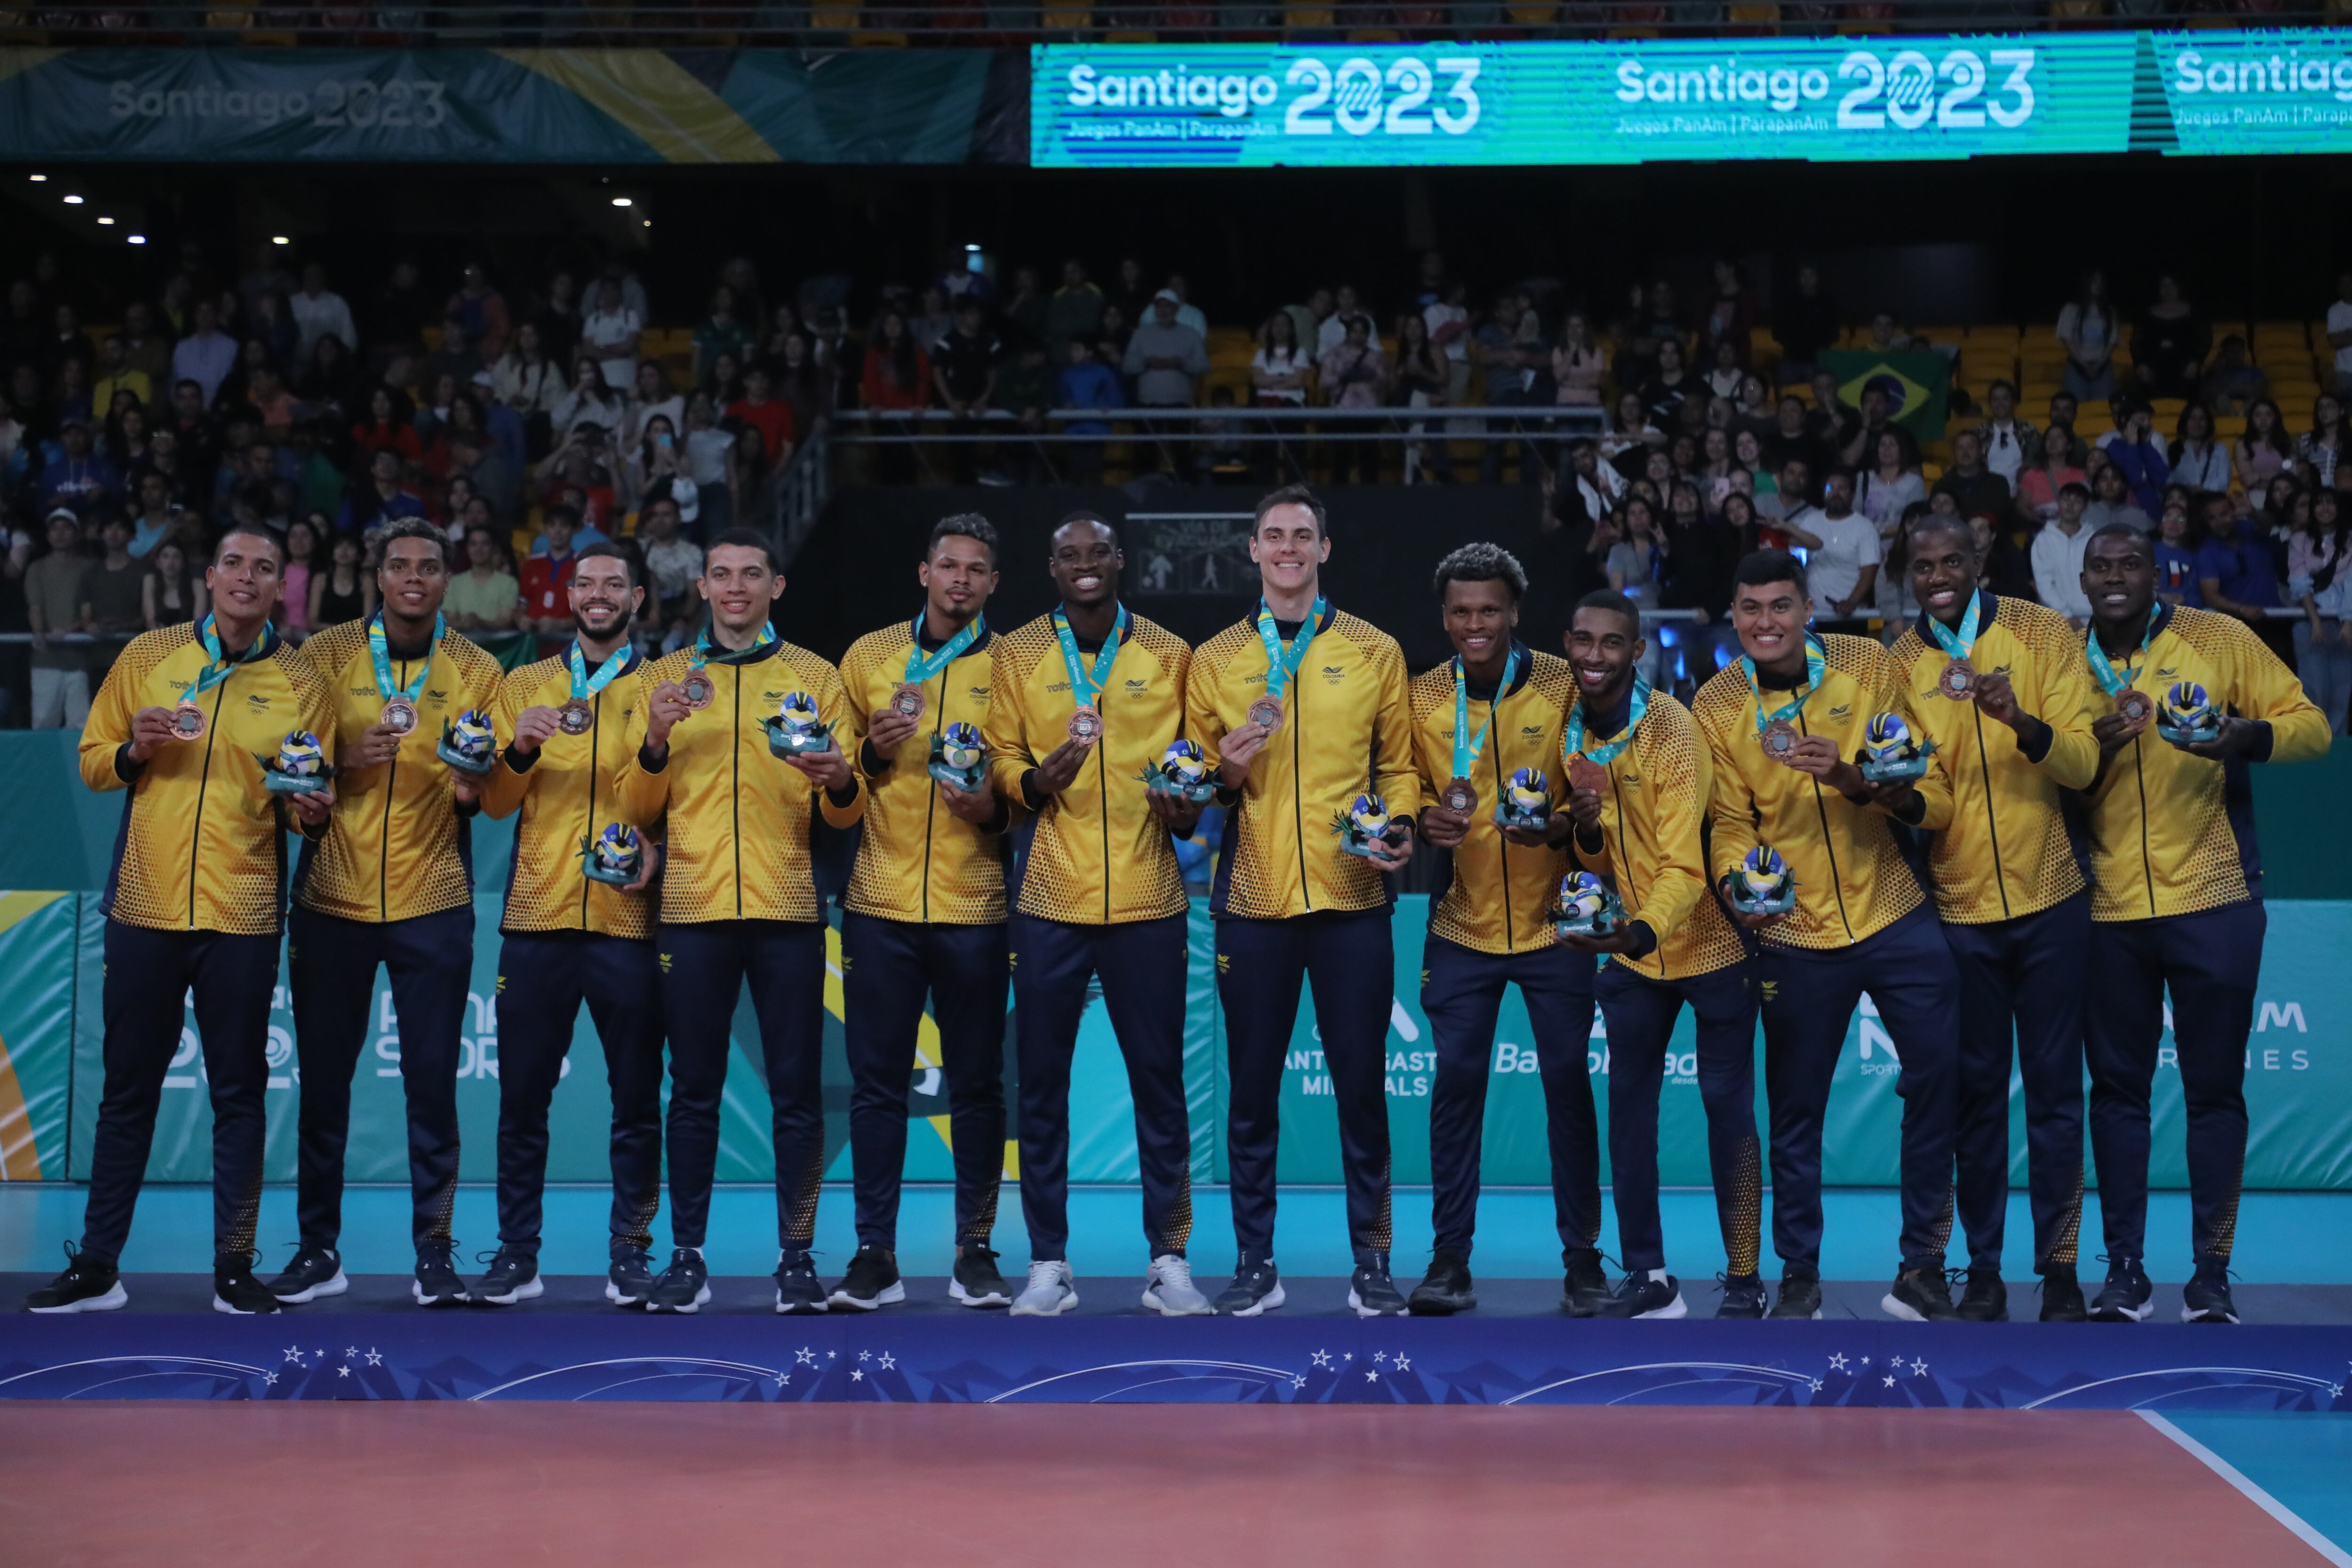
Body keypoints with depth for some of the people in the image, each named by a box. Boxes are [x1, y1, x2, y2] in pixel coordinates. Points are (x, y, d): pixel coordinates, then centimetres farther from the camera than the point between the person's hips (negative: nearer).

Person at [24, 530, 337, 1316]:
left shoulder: (301, 682, 3)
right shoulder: (148, 657, 5)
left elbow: (311, 800, 7)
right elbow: (93, 762, 9)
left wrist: (309, 808, -15)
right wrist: (135, 751, -11)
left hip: (243, 914, -1)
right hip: (146, 905, 1)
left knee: (238, 1094, 2)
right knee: (128, 1089, 6)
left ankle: (234, 1269, 9)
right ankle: (96, 1267, 14)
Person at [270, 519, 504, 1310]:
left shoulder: (477, 671, 5)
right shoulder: (325, 654, 4)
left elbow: (492, 790, 8)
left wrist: (474, 787, -15)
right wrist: (346, 760, -16)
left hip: (433, 903, 0)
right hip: (332, 898, 0)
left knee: (433, 1081, -2)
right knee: (323, 1079, 4)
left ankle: (435, 1251, 7)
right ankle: (319, 1249, 16)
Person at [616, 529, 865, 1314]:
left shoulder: (814, 676, 9)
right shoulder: (666, 675, 11)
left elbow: (846, 813, 7)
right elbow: (638, 806, 8)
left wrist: (839, 781, -16)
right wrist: (655, 741, -11)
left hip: (787, 909, 0)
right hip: (693, 910, 1)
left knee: (797, 1090, 0)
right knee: (694, 1091, 3)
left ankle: (797, 1256, 7)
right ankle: (687, 1257, 8)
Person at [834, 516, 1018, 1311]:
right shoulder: (869, 657, 9)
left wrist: (995, 809, -12)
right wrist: (872, 750, -7)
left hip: (974, 907, -1)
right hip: (881, 905, 1)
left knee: (977, 1086, 3)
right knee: (877, 1085, 2)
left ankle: (976, 1252, 13)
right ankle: (875, 1254, 9)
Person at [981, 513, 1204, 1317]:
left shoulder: (1169, 655, 8)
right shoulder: (1017, 656, 6)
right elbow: (1001, 759, 5)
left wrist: (1187, 809, -8)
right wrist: (1034, 781, -17)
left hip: (1148, 899, 0)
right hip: (1051, 900, 0)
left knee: (1159, 1080, 3)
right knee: (1042, 1082, 3)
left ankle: (1168, 1259, 12)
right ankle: (1049, 1264, 12)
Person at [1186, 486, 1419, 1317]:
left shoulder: (1375, 651, 8)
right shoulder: (1215, 660, 9)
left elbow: (1399, 765, 11)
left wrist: (1400, 827, -8)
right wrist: (1227, 767, -9)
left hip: (1351, 899, 0)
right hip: (1252, 902, 1)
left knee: (1362, 1085, 2)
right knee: (1253, 1088, 4)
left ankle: (1371, 1264, 12)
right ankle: (1256, 1263, 14)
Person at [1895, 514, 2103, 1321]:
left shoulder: (2042, 633, -3)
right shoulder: (1898, 664, 1)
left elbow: (2083, 762, -11)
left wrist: (2022, 721, -29)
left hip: (2050, 900, -1)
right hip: (1957, 909, 1)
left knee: (2054, 1089, 4)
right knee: (1977, 1092, 7)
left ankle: (2060, 1269, 12)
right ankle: (1983, 1270, 15)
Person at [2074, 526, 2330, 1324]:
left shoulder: (2218, 639, -2)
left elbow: (2311, 725, -4)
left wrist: (2250, 735, -25)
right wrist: (2095, 747, -13)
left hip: (2213, 903, -3)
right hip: (2108, 912, 3)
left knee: (2215, 1089, 3)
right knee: (2117, 1088, 7)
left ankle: (2211, 1273, 12)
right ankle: (2125, 1268, 16)